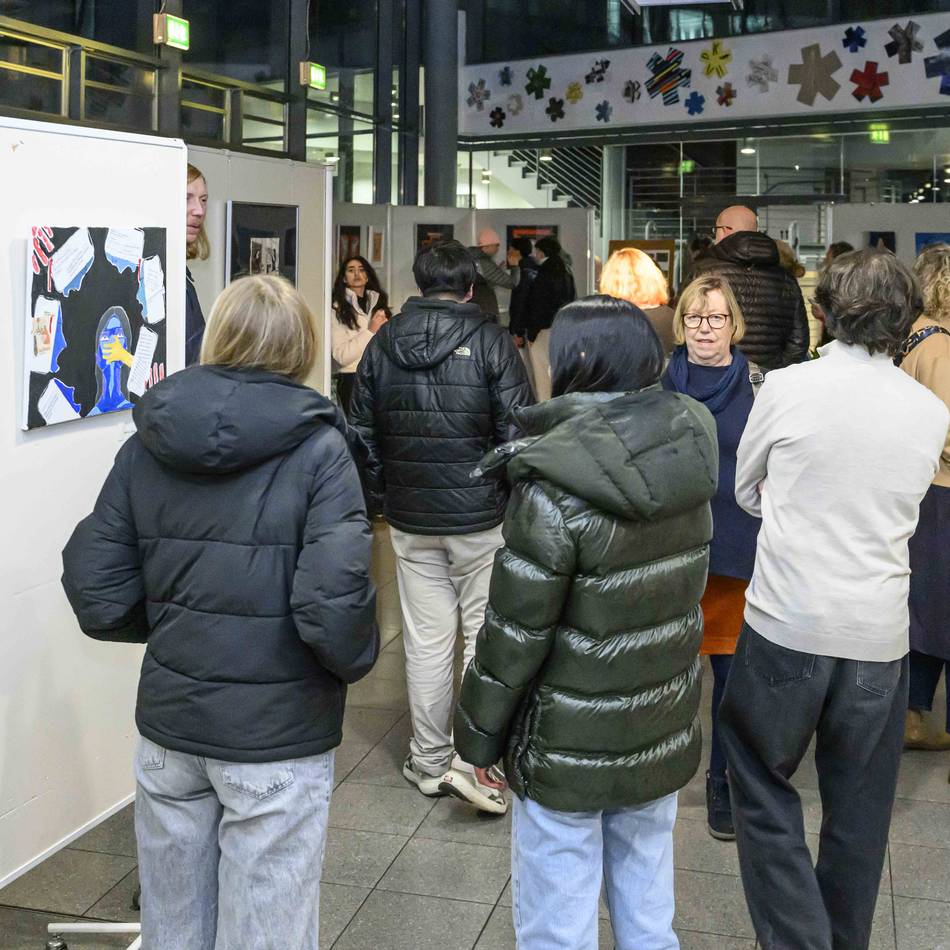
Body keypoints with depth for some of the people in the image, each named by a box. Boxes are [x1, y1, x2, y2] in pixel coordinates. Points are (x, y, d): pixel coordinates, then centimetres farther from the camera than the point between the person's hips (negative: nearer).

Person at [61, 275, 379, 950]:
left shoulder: (147, 443, 0)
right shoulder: (316, 446, -13)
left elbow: (97, 595, -1)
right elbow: (334, 605, -22)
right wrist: (356, 659, -1)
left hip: (169, 724, 5)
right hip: (277, 738, -4)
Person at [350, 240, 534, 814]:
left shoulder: (382, 344, 5)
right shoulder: (491, 341, -8)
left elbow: (363, 435, 9)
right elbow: (519, 432, -11)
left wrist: (379, 503, 18)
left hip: (411, 519, 4)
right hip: (482, 517, -4)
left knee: (427, 640, 11)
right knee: (486, 635, 6)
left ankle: (428, 763, 21)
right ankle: (469, 759, 1)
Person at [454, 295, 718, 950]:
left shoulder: (556, 487, -21)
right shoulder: (687, 458, -4)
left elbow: (515, 631, -16)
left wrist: (478, 734, -3)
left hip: (569, 751, -6)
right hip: (662, 739, 6)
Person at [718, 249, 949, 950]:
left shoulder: (787, 387, -8)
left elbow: (746, 491, 6)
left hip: (785, 628, -3)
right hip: (880, 635, 3)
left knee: (763, 786, 14)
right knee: (859, 812, 17)